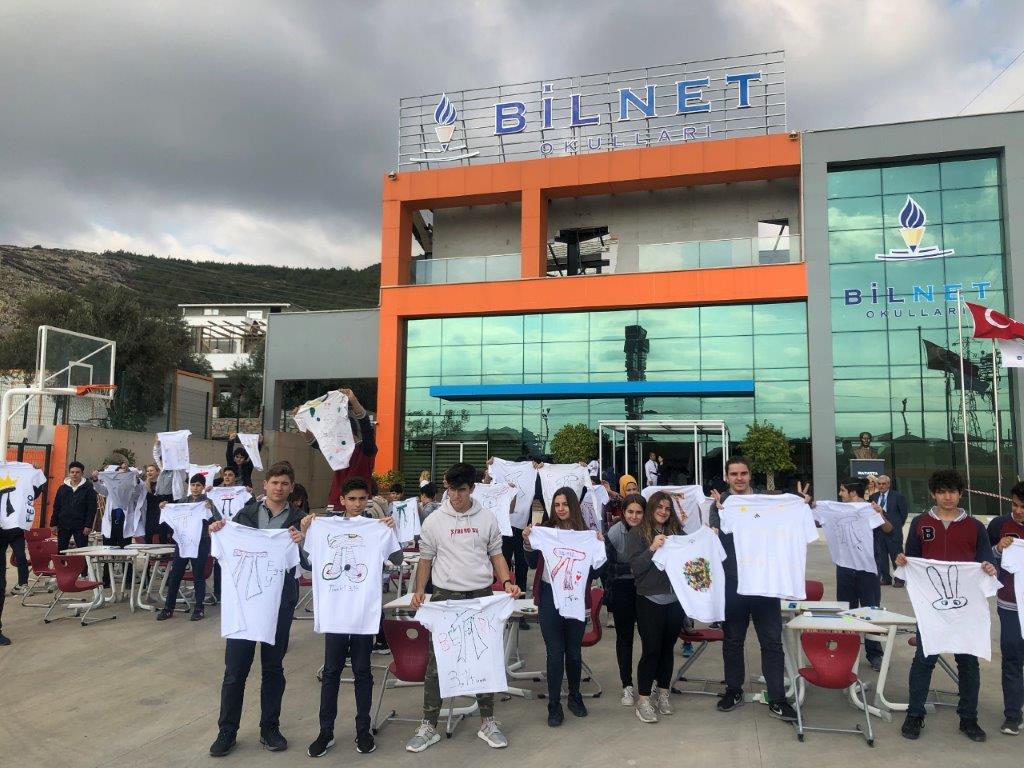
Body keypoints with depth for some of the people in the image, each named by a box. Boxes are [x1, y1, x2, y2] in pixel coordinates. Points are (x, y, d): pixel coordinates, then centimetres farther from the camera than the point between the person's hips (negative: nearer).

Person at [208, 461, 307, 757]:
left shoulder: (299, 520, 1)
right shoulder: (246, 514, 4)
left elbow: (309, 564, -3)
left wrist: (300, 543, -21)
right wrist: (217, 534, -11)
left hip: (280, 601, 0)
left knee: (273, 666, 11)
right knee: (235, 668, 5)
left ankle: (269, 728, 25)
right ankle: (227, 730, 21)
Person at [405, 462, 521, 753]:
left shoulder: (487, 519, 1)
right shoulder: (434, 521, -2)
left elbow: (496, 554, 9)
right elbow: (425, 559, 5)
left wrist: (507, 582, -6)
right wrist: (419, 591, -8)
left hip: (481, 597, 1)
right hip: (445, 597, -1)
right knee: (437, 661, 2)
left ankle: (487, 722, 22)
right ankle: (429, 725, 15)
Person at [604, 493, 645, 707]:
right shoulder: (614, 533, -12)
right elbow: (607, 566, -6)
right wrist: (608, 594, -7)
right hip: (623, 588, -1)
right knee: (624, 636, 8)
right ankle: (627, 686, 18)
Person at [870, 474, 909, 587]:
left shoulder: (897, 496, -4)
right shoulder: (873, 497, 7)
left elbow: (903, 513, 0)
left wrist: (897, 525, 2)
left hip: (893, 532, -4)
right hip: (878, 531, 4)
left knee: (896, 556, 3)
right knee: (881, 557, 9)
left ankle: (899, 579, 13)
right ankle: (886, 578, 20)